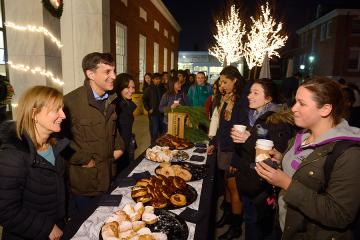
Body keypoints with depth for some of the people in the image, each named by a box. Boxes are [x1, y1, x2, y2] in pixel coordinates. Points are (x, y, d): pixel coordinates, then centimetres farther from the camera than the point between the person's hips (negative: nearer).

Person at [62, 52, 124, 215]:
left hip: (108, 177, 7)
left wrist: (119, 146, 7)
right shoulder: (71, 102, -22)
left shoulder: (110, 100, 5)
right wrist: (83, 160, -18)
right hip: (82, 182, -6)